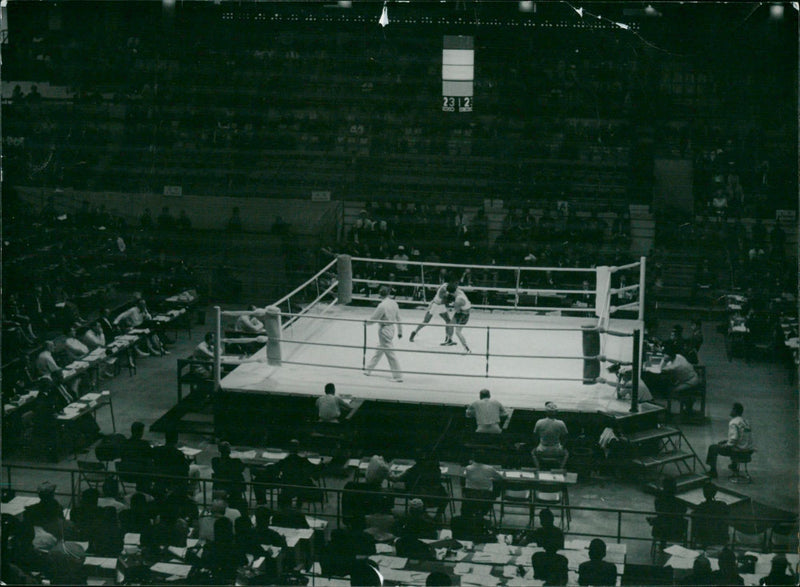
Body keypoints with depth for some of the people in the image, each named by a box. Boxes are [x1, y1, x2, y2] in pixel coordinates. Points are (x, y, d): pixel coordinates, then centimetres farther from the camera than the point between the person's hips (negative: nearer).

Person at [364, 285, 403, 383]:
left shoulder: (382, 306, -23)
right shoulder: (394, 303, -1)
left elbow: (373, 319, -15)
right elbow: (398, 318, 7)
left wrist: (366, 322, 6)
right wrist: (400, 331, 17)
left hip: (384, 330, -9)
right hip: (391, 328, 9)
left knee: (390, 354, -2)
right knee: (378, 351, 22)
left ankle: (398, 376, 3)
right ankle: (368, 369, 38)